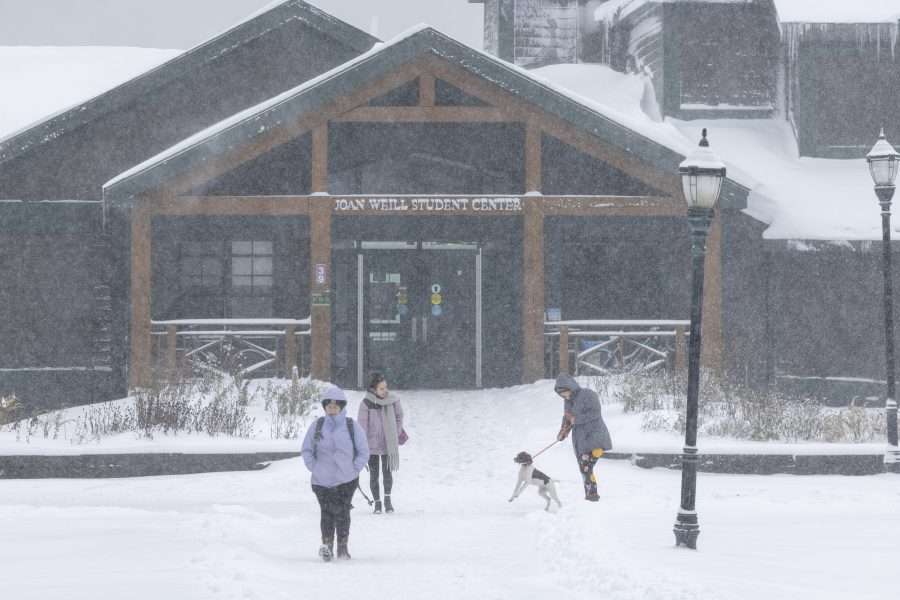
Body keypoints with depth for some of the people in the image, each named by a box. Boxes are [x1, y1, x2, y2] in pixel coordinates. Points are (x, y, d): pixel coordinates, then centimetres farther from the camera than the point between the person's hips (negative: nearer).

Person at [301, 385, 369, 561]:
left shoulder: (352, 427, 0)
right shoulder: (317, 426, 4)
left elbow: (363, 452, 6)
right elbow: (307, 450, 13)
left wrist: (353, 470, -2)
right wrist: (314, 468, 2)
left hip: (346, 480, -1)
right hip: (321, 480, 1)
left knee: (342, 512, -4)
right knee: (326, 512, -5)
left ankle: (343, 547, 6)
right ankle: (327, 545, -2)